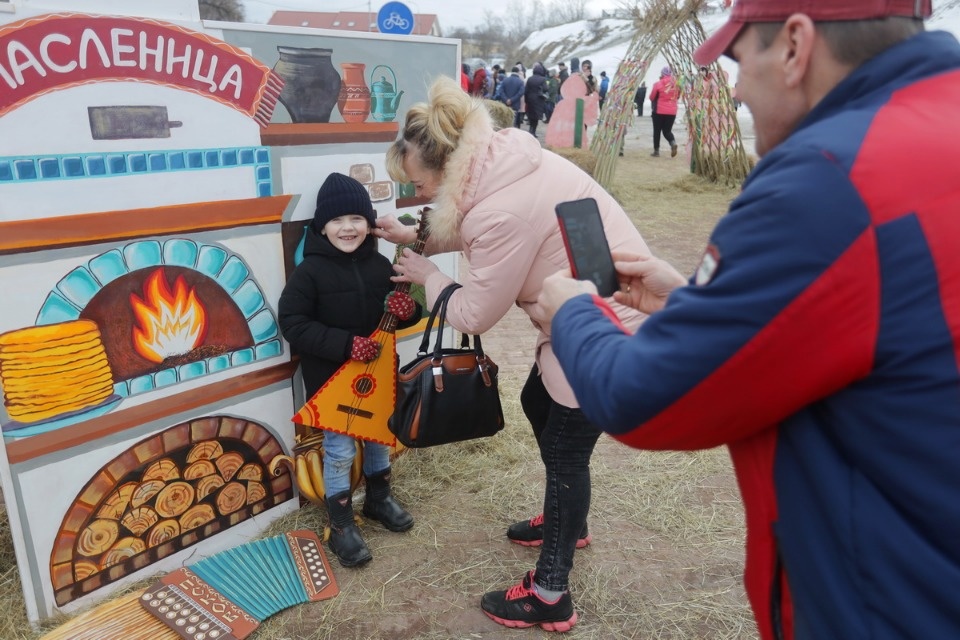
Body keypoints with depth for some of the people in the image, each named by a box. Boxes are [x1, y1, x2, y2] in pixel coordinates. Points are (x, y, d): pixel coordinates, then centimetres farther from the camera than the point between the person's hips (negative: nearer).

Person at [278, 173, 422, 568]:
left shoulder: (379, 265, -3)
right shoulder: (310, 271, -16)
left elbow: (400, 316, 7)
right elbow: (292, 324, -19)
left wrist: (407, 310, -19)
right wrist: (347, 344, -27)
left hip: (377, 371, 5)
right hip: (331, 377, -5)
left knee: (380, 436, 20)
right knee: (340, 450, 5)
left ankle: (378, 499, 44)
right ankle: (341, 525, 23)